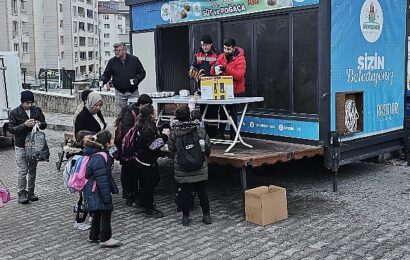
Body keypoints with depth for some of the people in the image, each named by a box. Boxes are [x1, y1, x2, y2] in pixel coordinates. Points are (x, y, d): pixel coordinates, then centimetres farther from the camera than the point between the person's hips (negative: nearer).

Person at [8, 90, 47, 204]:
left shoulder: (37, 110, 1)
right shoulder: (14, 113, -8)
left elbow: (44, 124, 8)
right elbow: (11, 129, -12)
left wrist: (40, 124, -16)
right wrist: (24, 125, -26)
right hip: (21, 146, -4)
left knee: (32, 170, 12)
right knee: (23, 170, -5)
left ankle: (31, 192, 23)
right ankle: (22, 194, 6)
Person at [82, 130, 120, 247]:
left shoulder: (102, 154, 8)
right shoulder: (99, 158, -25)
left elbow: (107, 174, 18)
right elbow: (101, 178, -25)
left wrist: (113, 188, 22)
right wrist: (107, 196, -22)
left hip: (95, 192, 11)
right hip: (97, 192, -11)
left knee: (97, 213, 19)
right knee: (106, 212, -2)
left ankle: (94, 236, 30)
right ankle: (105, 239, 7)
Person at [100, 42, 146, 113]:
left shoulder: (134, 59, 1)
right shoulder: (112, 61, 3)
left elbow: (142, 73, 6)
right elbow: (106, 75, 5)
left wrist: (137, 79, -13)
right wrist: (102, 80, -16)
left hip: (133, 92, -1)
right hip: (120, 93, 1)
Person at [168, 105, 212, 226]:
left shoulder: (174, 132, -8)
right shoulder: (200, 130, -6)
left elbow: (171, 150, 1)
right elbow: (208, 146, 2)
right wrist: (205, 156, 22)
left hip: (182, 170, -1)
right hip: (200, 169, 1)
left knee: (184, 192, 10)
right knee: (202, 191, 12)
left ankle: (185, 216, 15)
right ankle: (206, 215, 18)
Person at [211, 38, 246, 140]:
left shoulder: (240, 59, -9)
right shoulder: (221, 57, 7)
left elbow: (239, 75, -22)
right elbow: (213, 73, 5)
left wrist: (227, 69, -32)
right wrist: (214, 68, -18)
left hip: (235, 91, -5)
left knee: (233, 114, -1)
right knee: (222, 112, 9)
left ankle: (233, 136, 7)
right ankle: (220, 134, 17)